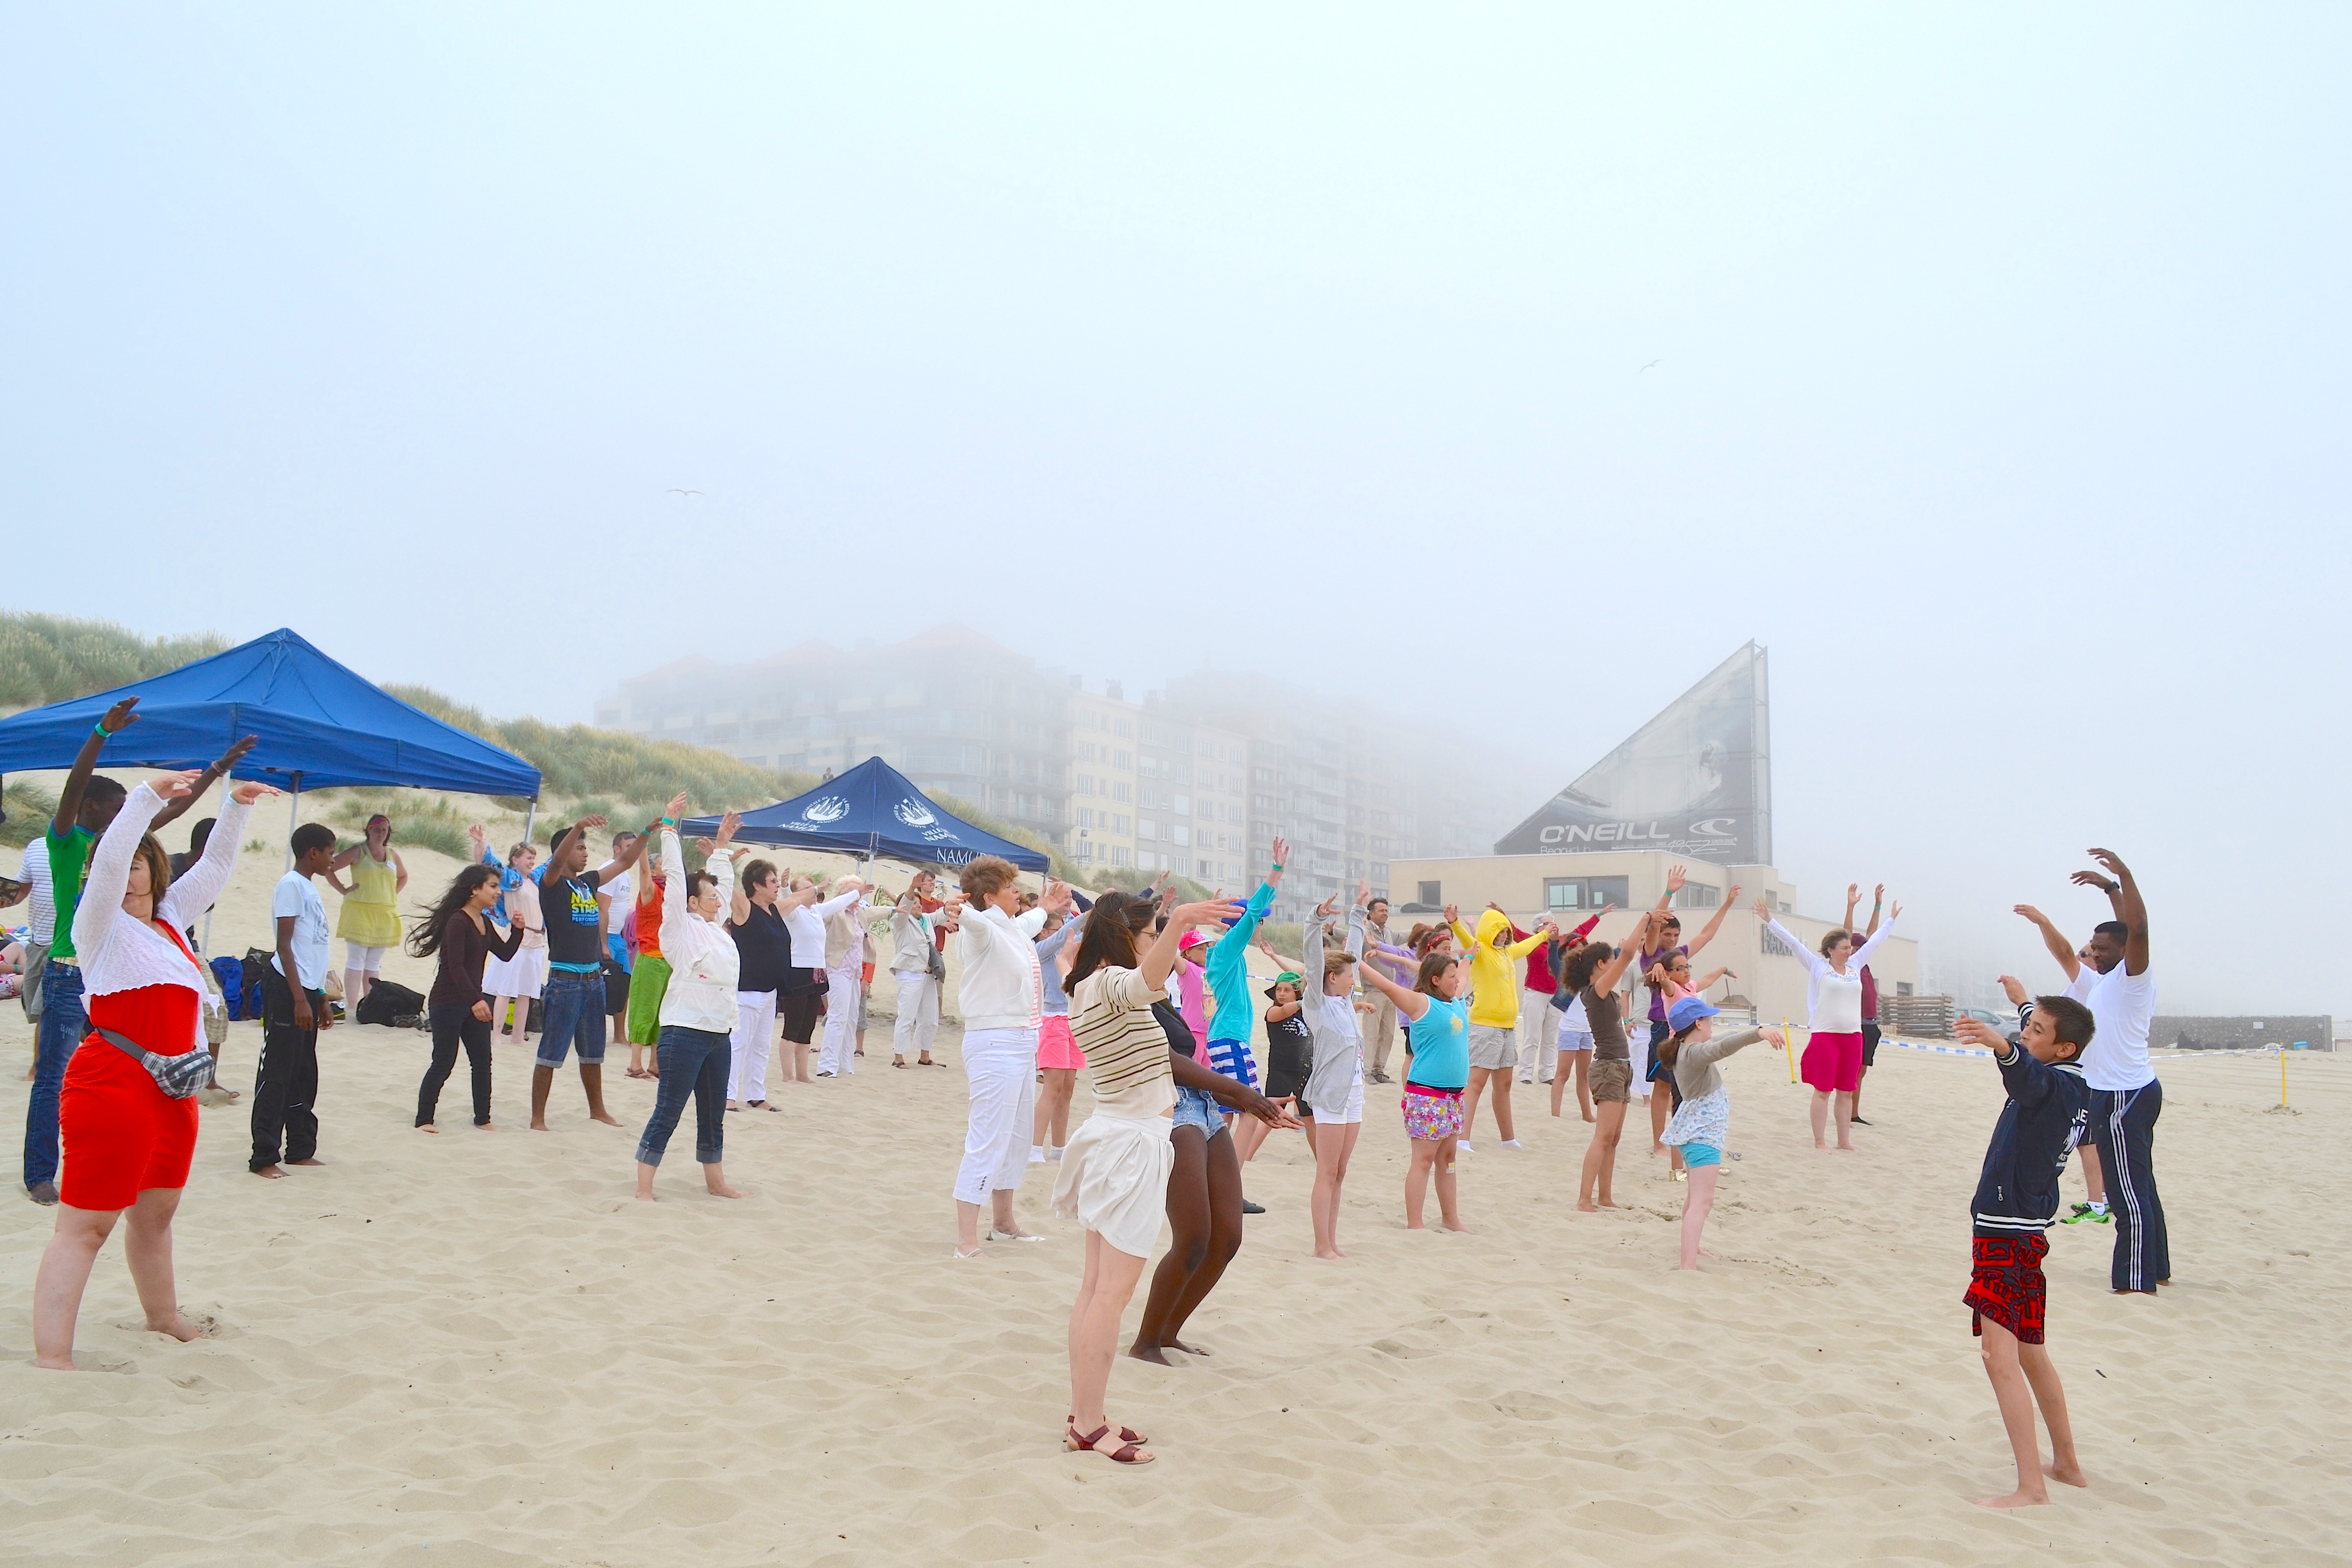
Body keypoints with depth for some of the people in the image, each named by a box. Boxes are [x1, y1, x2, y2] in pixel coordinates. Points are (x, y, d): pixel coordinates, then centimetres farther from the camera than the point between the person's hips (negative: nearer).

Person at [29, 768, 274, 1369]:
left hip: (171, 1090, 8)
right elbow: (108, 858, -21)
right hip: (110, 1087, -8)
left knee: (156, 1213, 21)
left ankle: (162, 1315, 37)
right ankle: (50, 1356, -11)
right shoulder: (102, 925, -4)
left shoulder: (168, 919, 15)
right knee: (85, 1224, -10)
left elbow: (214, 869, 23)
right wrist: (149, 796, -27)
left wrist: (237, 809, 16)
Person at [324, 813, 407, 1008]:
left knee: (374, 964, 10)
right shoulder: (358, 851, -3)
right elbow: (329, 868, -4)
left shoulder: (393, 855, 11)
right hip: (359, 913, -5)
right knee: (356, 963, -5)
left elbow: (403, 877, 28)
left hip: (385, 917, 5)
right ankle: (352, 1010, -5)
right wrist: (344, 890, -7)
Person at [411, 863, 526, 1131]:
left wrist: (517, 930, -1)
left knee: (482, 1062, 8)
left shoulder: (485, 922, 10)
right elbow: (455, 966, -23)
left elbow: (505, 954, 15)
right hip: (447, 1004, -8)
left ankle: (483, 1118, 17)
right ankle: (423, 1119, 8)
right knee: (443, 1063, -3)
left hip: (473, 1001, 8)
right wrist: (476, 1000, -29)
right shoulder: (457, 921, -16)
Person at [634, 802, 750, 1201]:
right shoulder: (680, 928, -5)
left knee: (713, 1115, 16)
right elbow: (675, 877, -8)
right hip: (685, 1033, -8)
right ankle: (644, 1188, 1)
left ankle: (715, 1182, 27)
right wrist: (668, 827, -7)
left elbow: (723, 884, 27)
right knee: (667, 1114, -4)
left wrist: (722, 846, 28)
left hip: (719, 1034, 8)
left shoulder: (716, 929, 15)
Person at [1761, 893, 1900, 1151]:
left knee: (1846, 1092, 9)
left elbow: (1875, 940, 24)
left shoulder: (1855, 966, 13)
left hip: (1853, 1036, 5)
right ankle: (1819, 1142, 2)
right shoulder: (1818, 967, 0)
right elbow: (1792, 942, -3)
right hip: (1824, 1035, -5)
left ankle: (1844, 1141, 17)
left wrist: (1891, 920, 34)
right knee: (1822, 1091, -2)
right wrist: (1769, 921, -7)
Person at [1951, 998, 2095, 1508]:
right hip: (2027, 1229, 10)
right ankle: (2067, 1463, 33)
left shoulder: (2057, 1085, -17)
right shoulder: (2074, 1089, 11)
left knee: (2000, 1355, -14)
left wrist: (2001, 1044, -64)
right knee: (2030, 1353, 21)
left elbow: (2029, 1073, -43)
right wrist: (2023, 1001, 51)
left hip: (2008, 1233, -10)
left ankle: (2031, 1486, -15)